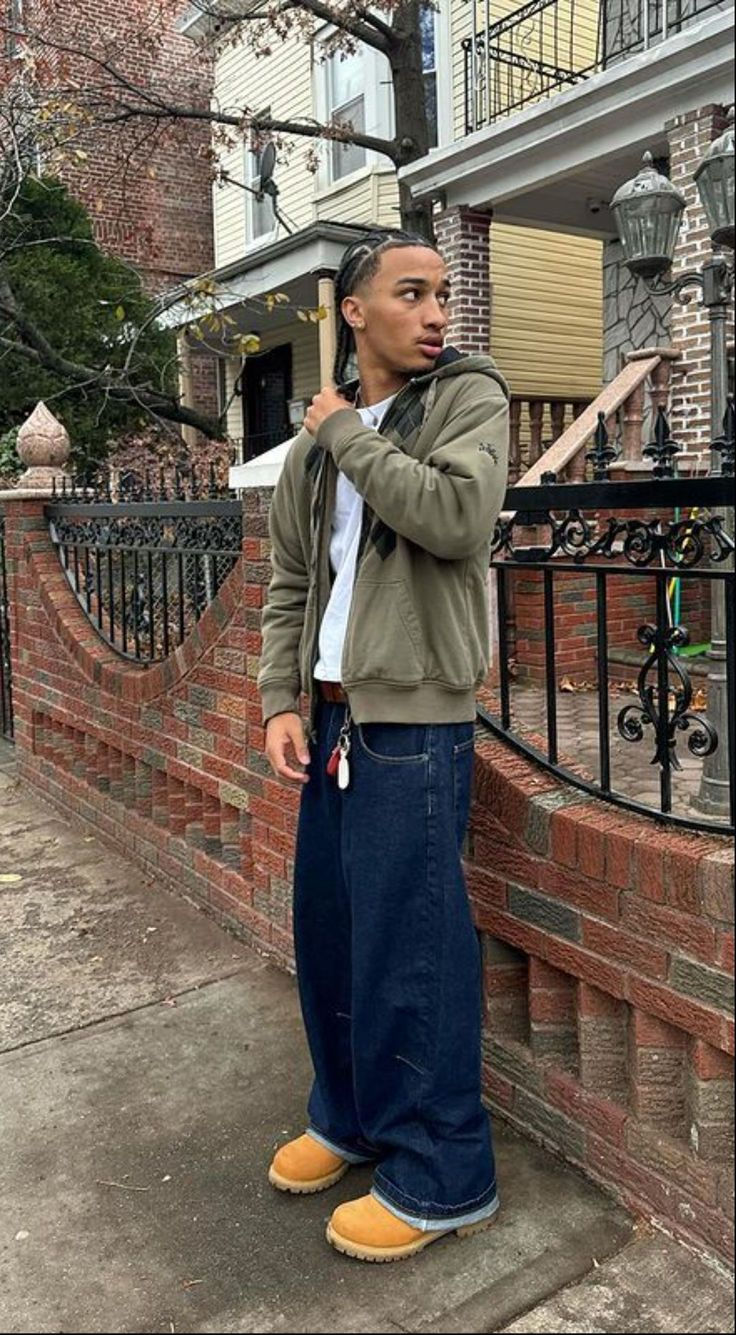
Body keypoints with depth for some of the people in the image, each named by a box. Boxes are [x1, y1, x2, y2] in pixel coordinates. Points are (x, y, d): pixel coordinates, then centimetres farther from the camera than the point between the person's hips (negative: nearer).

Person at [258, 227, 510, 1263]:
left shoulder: (468, 397, -2)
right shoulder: (318, 439, 13)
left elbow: (457, 518, -22)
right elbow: (290, 584, 13)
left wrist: (349, 435, -10)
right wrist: (281, 702, 2)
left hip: (414, 722, -6)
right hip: (332, 719, 6)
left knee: (408, 952, -1)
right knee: (326, 934, 16)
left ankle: (442, 1178, 18)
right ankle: (350, 1118, 37)